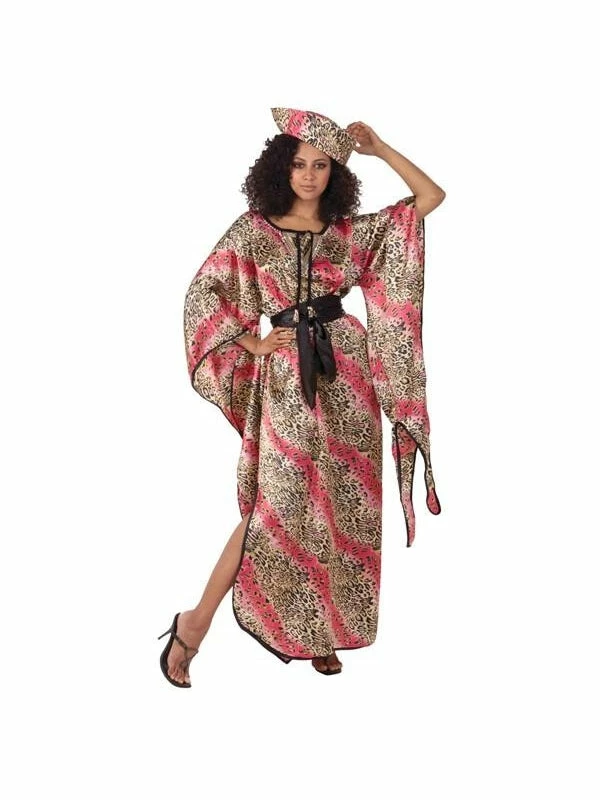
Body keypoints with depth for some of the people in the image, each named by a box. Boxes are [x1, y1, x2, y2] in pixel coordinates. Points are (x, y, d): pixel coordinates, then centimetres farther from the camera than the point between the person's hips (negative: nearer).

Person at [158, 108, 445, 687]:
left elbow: (432, 196, 12)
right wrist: (252, 343, -5)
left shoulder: (353, 230, 10)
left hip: (346, 369, 4)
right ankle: (195, 624, -2)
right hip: (286, 373, -3)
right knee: (279, 502, -11)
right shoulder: (254, 229, 3)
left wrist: (378, 149, 8)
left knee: (342, 502, 4)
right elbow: (203, 293, 1)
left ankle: (319, 632, 17)